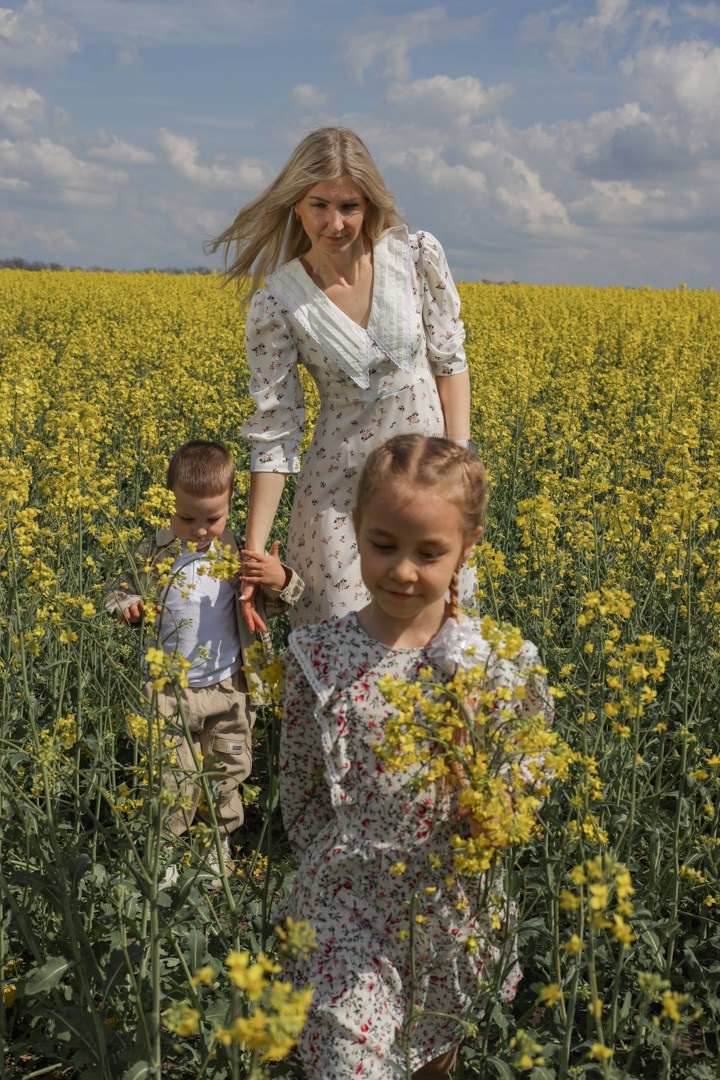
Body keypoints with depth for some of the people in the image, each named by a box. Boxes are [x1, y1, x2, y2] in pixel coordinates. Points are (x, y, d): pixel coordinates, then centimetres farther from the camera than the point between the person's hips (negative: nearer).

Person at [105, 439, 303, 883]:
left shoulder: (241, 556, -7)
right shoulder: (153, 555, -9)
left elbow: (271, 607, 1)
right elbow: (120, 593, 4)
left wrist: (280, 581, -21)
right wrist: (127, 608, -19)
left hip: (230, 689, 2)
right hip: (171, 690, -1)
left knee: (229, 771, 16)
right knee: (174, 776, 4)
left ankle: (219, 843, 39)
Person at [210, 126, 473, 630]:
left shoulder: (418, 256, -9)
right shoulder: (277, 304, -13)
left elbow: (450, 362, 2)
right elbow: (274, 433, -10)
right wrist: (254, 554, -13)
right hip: (340, 483, -1)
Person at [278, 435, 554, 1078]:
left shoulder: (501, 663, -11)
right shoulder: (318, 658, -11)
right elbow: (299, 792, 0)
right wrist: (343, 867, -9)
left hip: (457, 911, 2)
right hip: (347, 910, -1)